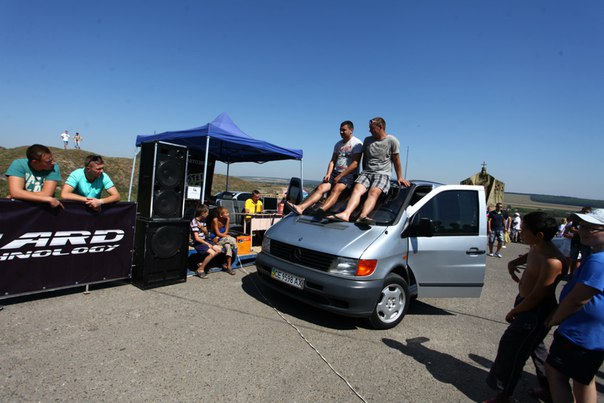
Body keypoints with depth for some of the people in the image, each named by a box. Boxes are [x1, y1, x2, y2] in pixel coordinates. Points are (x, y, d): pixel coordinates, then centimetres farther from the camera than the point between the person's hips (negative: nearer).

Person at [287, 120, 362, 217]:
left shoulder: (357, 143, -3)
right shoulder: (338, 144, 20)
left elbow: (355, 164, -12)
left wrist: (340, 176, -15)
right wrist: (328, 174, -3)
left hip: (349, 174, -6)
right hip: (336, 172, 6)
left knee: (336, 189, -33)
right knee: (321, 188, -17)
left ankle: (321, 210, -59)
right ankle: (300, 207, -33)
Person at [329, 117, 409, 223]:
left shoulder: (392, 141, 3)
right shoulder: (367, 140, 16)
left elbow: (396, 160, 8)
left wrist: (399, 177, 10)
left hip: (383, 174, -3)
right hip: (367, 172, 4)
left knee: (373, 192, -32)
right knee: (356, 190, -26)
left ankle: (362, 216, -55)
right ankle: (346, 214, -49)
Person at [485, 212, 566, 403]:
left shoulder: (552, 262, -30)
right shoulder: (536, 248, -4)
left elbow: (536, 297, -25)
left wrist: (513, 312, -12)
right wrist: (514, 262, 1)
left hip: (537, 311, -9)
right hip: (526, 302, 9)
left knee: (511, 348, -1)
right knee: (533, 345, 25)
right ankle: (547, 386, 46)